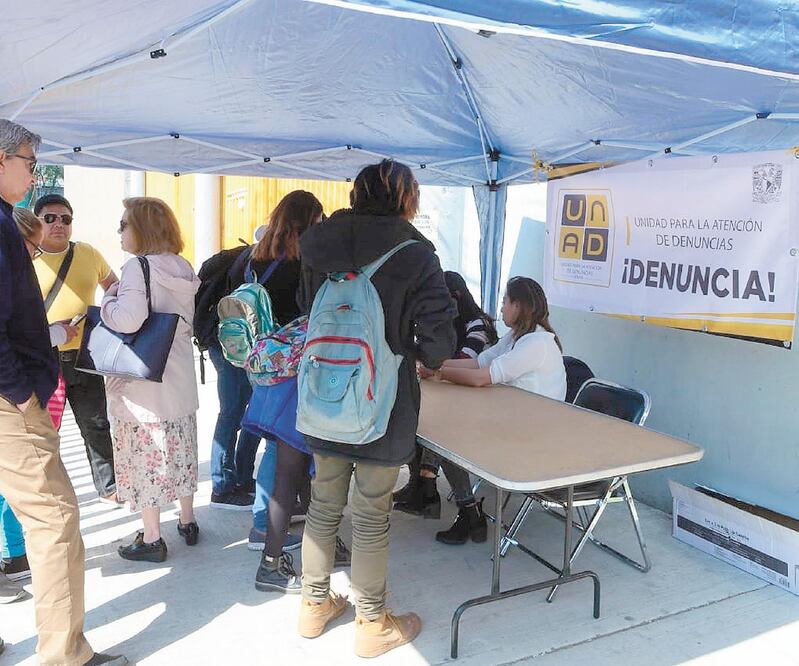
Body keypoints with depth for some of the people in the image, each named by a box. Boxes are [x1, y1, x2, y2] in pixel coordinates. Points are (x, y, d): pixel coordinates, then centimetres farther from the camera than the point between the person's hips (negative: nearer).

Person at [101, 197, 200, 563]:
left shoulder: (139, 267, -17)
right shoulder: (181, 268, 7)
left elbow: (128, 319, -30)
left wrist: (107, 302, -11)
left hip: (142, 384, -8)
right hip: (180, 381, 8)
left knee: (145, 458, 5)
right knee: (180, 452, 19)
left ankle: (152, 539, 16)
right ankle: (187, 523, 33)